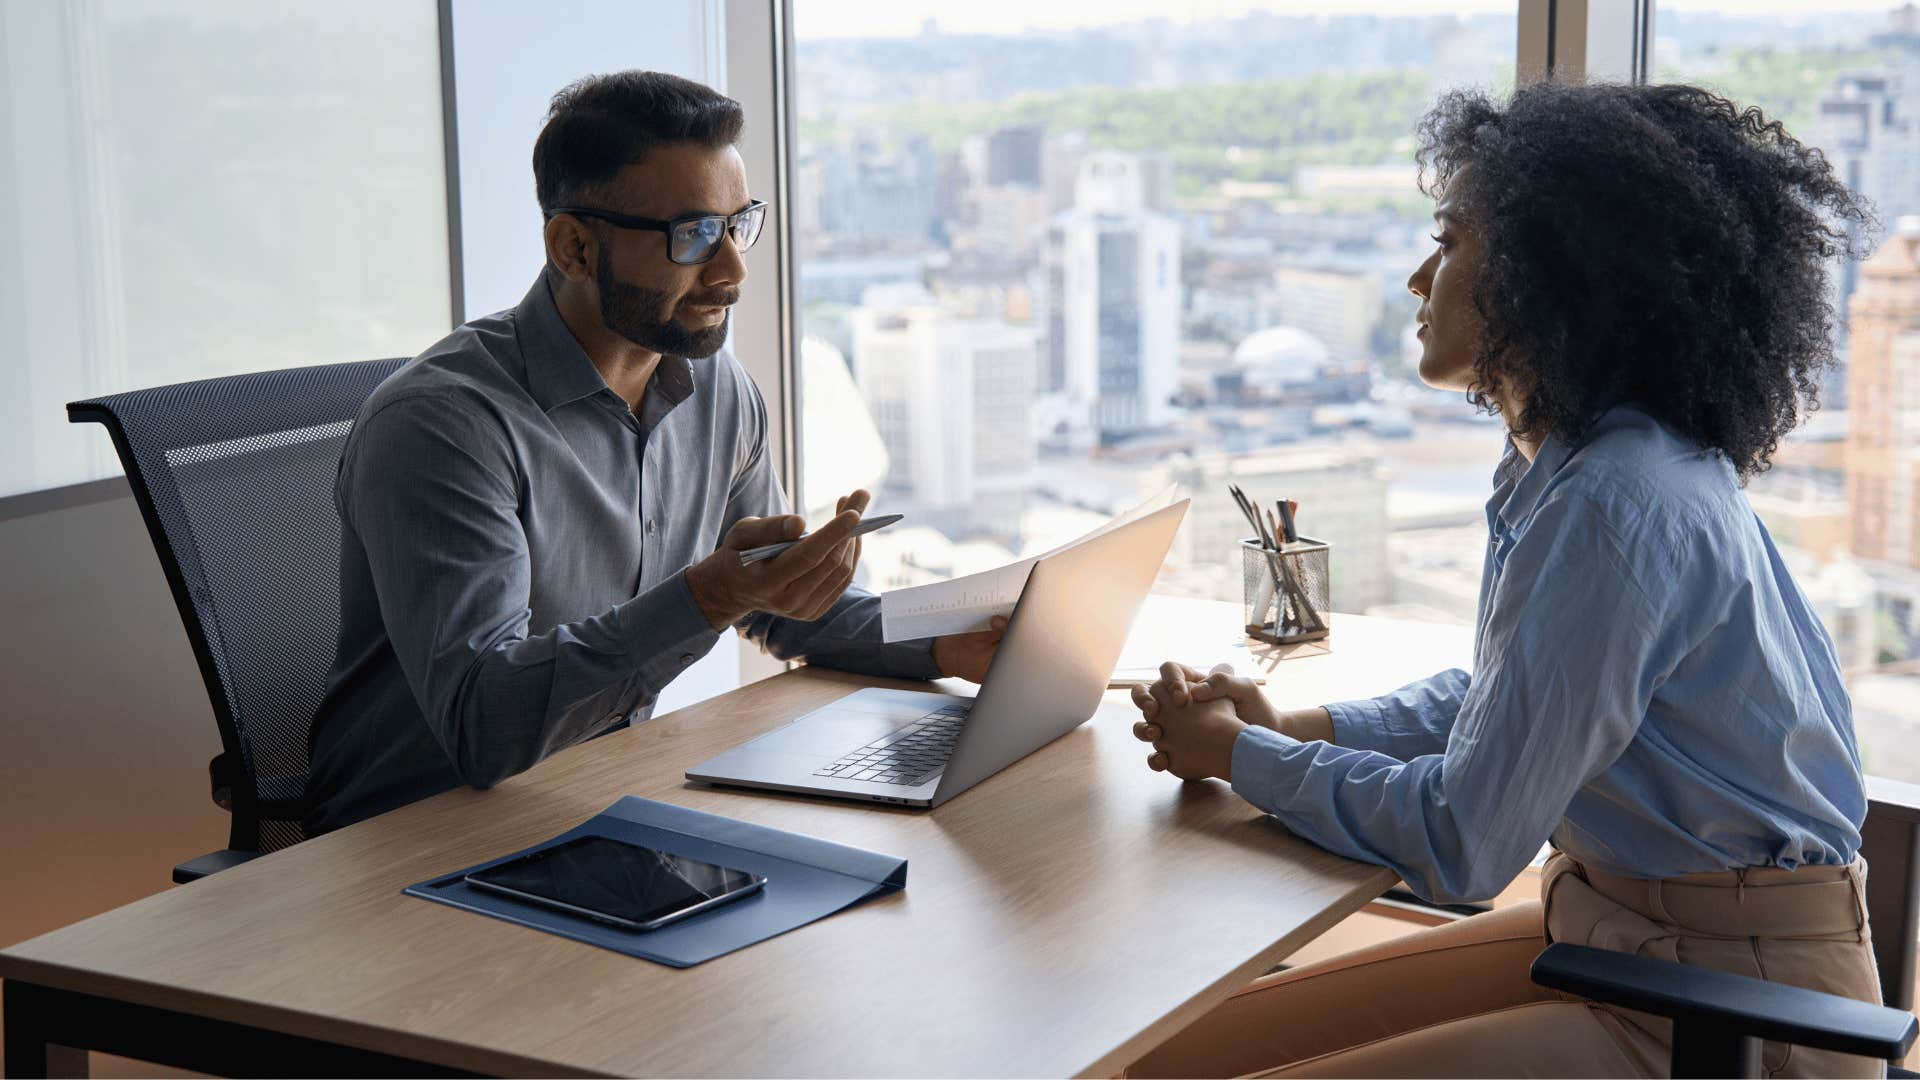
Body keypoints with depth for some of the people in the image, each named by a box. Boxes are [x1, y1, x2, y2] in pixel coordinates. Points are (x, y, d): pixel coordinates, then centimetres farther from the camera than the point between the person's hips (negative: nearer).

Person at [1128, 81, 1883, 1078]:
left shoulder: (1615, 508, -24)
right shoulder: (1562, 465, 7)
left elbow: (1460, 842, -21)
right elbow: (1493, 698, 22)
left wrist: (1235, 755, -6)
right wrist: (1285, 728, 7)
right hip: (1611, 926, 9)